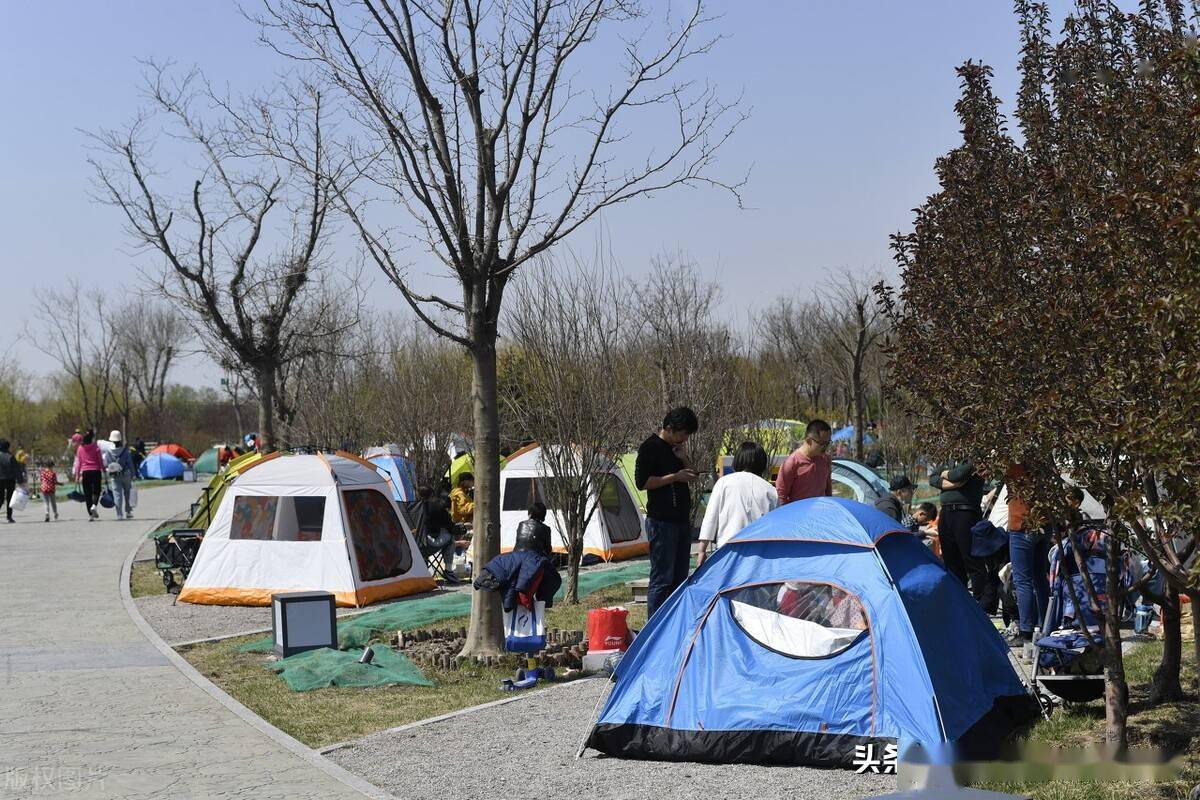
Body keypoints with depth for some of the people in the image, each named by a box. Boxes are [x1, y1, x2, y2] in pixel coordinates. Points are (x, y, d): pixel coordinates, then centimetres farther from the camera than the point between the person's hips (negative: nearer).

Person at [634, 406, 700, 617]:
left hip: (682, 520, 9)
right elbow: (641, 482, -16)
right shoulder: (650, 447, -10)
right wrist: (675, 477, -17)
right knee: (662, 579, -8)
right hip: (661, 522, -9)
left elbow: (693, 478, 20)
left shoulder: (677, 448, 15)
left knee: (680, 577, 12)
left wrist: (684, 460, 0)